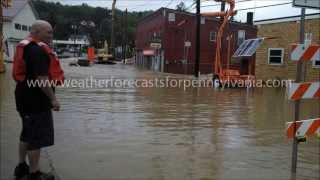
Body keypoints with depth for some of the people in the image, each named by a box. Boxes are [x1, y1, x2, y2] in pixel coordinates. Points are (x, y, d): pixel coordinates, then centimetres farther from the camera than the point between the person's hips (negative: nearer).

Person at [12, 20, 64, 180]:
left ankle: (21, 167, 33)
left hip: (26, 98, 11)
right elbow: (41, 78, -26)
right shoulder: (38, 50, -20)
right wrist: (53, 99, -21)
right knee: (37, 137, -1)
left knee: (28, 134, 21)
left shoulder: (26, 47, 14)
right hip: (36, 100, -11)